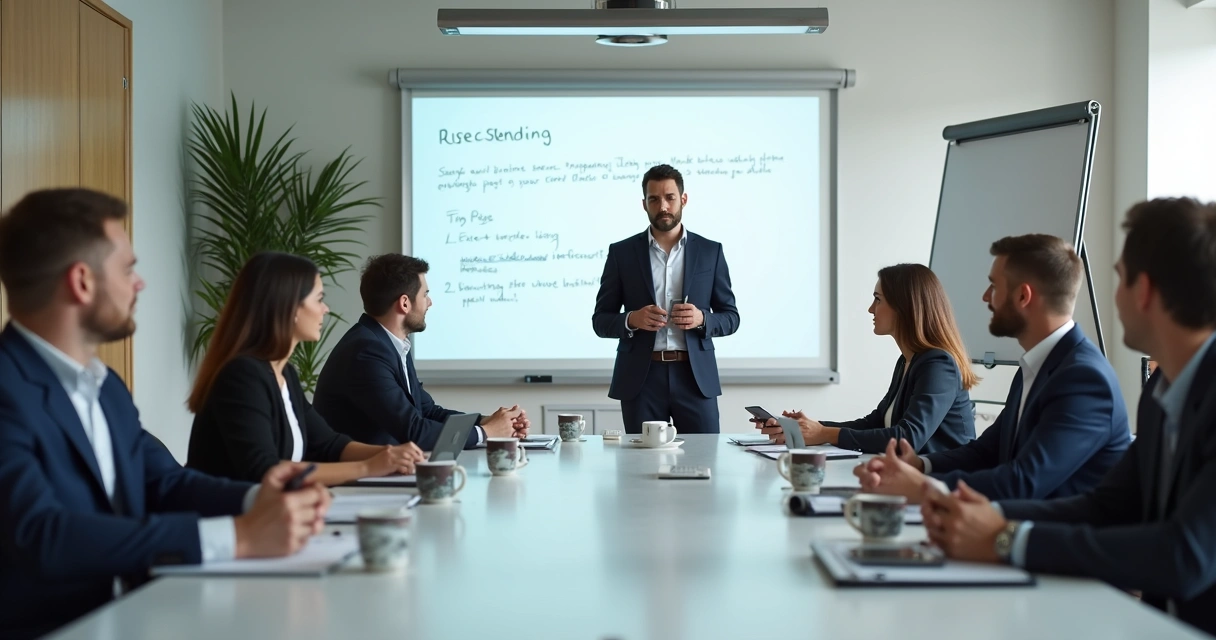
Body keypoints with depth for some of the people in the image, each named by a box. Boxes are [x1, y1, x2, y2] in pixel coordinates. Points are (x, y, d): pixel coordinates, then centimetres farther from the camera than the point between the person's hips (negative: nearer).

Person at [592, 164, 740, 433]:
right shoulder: (621, 252, 5)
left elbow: (730, 317, 9)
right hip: (641, 379, 0)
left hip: (695, 377, 1)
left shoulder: (710, 251, 7)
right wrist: (632, 320, -15)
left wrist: (701, 319, -12)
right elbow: (601, 320, 6)